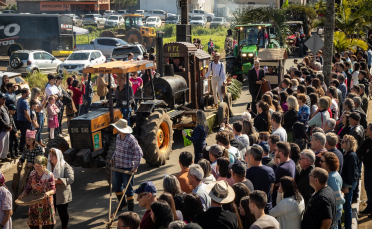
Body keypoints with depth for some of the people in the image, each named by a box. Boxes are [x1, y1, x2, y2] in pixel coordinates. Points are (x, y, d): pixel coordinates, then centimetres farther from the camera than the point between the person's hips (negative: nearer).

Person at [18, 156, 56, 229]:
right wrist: (23, 194, -10)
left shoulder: (49, 175, -11)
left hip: (46, 203, -4)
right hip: (34, 203, 4)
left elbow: (53, 189, -13)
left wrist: (48, 193, -36)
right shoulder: (32, 174, 2)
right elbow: (28, 187, 9)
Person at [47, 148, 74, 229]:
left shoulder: (65, 167, -9)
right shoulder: (48, 166, 7)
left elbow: (71, 179, -21)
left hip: (62, 196, -4)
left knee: (63, 214, 10)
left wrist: (58, 180, -31)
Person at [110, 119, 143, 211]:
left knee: (128, 189, 3)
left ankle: (131, 209, 17)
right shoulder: (118, 136, 4)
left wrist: (135, 167, -18)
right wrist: (113, 158, 8)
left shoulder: (131, 139, -20)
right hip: (118, 166, 8)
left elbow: (139, 153, -18)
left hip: (127, 168, -8)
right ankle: (123, 203, 42)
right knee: (116, 186, 19)